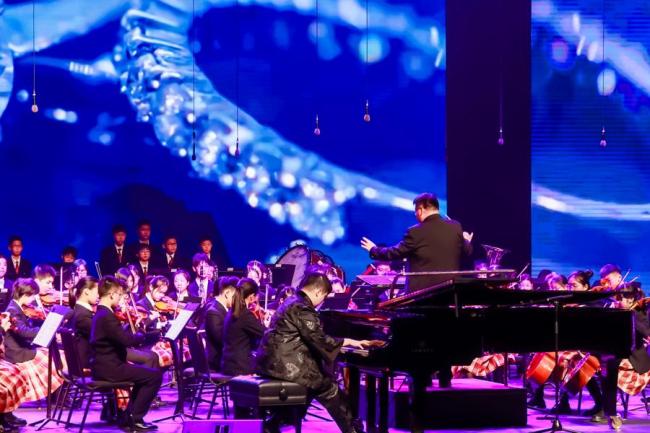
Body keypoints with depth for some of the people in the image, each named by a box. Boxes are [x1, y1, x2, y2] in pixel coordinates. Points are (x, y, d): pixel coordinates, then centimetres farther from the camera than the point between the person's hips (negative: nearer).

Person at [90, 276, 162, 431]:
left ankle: (130, 413, 25)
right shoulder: (107, 316, -20)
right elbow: (127, 340, -25)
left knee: (144, 372, 26)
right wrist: (141, 335, -6)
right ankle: (135, 418, -4)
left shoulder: (100, 313, 13)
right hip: (109, 368, -11)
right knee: (155, 375, -9)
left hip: (103, 366, 11)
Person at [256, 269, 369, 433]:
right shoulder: (303, 308, -13)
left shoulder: (292, 302, 18)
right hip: (285, 363, -10)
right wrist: (348, 341, -6)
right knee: (329, 388, -2)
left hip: (272, 360, 10)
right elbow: (319, 340, -17)